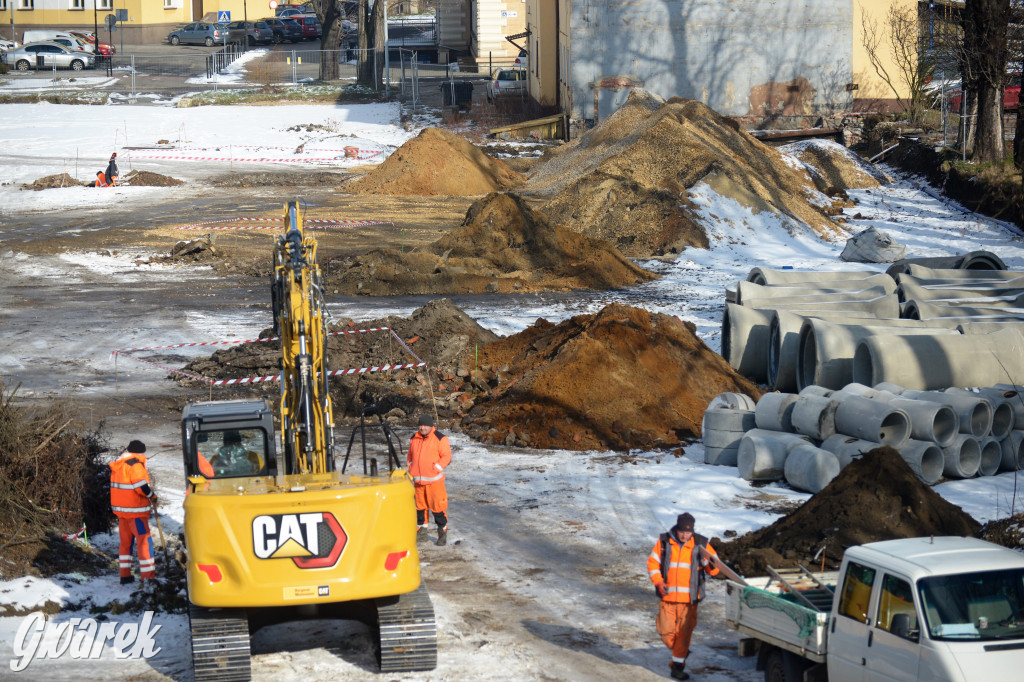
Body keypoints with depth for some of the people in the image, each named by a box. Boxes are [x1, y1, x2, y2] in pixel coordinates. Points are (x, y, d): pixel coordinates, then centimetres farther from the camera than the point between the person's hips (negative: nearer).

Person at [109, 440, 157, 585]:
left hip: (120, 509, 9)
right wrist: (152, 495, -5)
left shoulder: (118, 465, 13)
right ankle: (148, 575, -8)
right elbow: (141, 486, -21)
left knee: (126, 541, 15)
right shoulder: (135, 464, -15)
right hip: (135, 510, -9)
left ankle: (124, 574, 16)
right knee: (144, 540, -5)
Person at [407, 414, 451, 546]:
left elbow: (446, 457, -7)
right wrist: (410, 470, 10)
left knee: (437, 505, -6)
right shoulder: (414, 439, 11)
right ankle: (422, 528, 26)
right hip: (417, 480, 5)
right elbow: (410, 457, 22)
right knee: (420, 505, 12)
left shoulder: (440, 439, -6)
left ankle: (442, 531, 3)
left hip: (434, 480, -5)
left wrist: (435, 469, -14)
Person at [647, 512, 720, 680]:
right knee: (666, 632, 3)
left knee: (684, 633, -1)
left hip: (689, 598, -1)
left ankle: (677, 665, 10)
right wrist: (658, 581, -9)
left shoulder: (700, 544, 0)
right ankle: (680, 652, 30)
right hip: (668, 596, 1)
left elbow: (714, 570, 4)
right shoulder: (664, 542, 0)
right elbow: (652, 562, 6)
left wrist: (712, 564, -20)